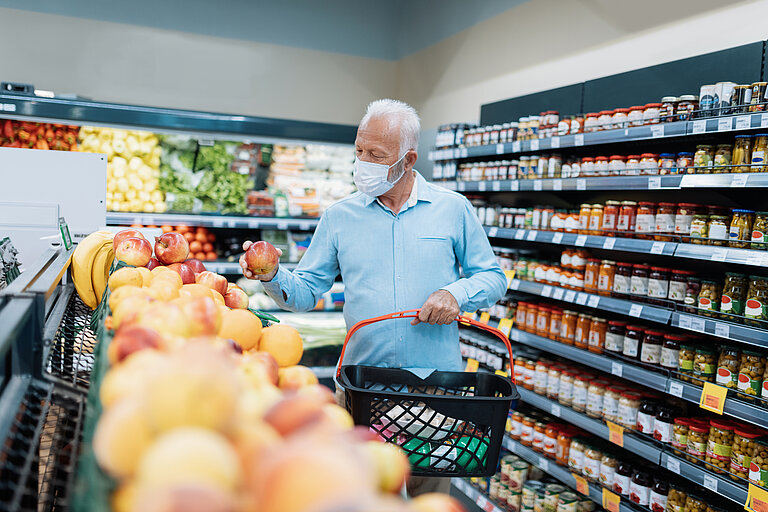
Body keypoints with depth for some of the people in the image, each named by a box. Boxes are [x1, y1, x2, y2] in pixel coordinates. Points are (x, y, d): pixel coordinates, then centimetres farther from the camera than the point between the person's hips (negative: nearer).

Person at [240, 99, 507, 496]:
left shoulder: (453, 209, 1)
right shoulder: (339, 216, 4)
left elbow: (492, 277, 5)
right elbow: (304, 292, 3)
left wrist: (457, 293, -14)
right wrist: (272, 276, -16)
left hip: (436, 382, 0)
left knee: (430, 494, 14)